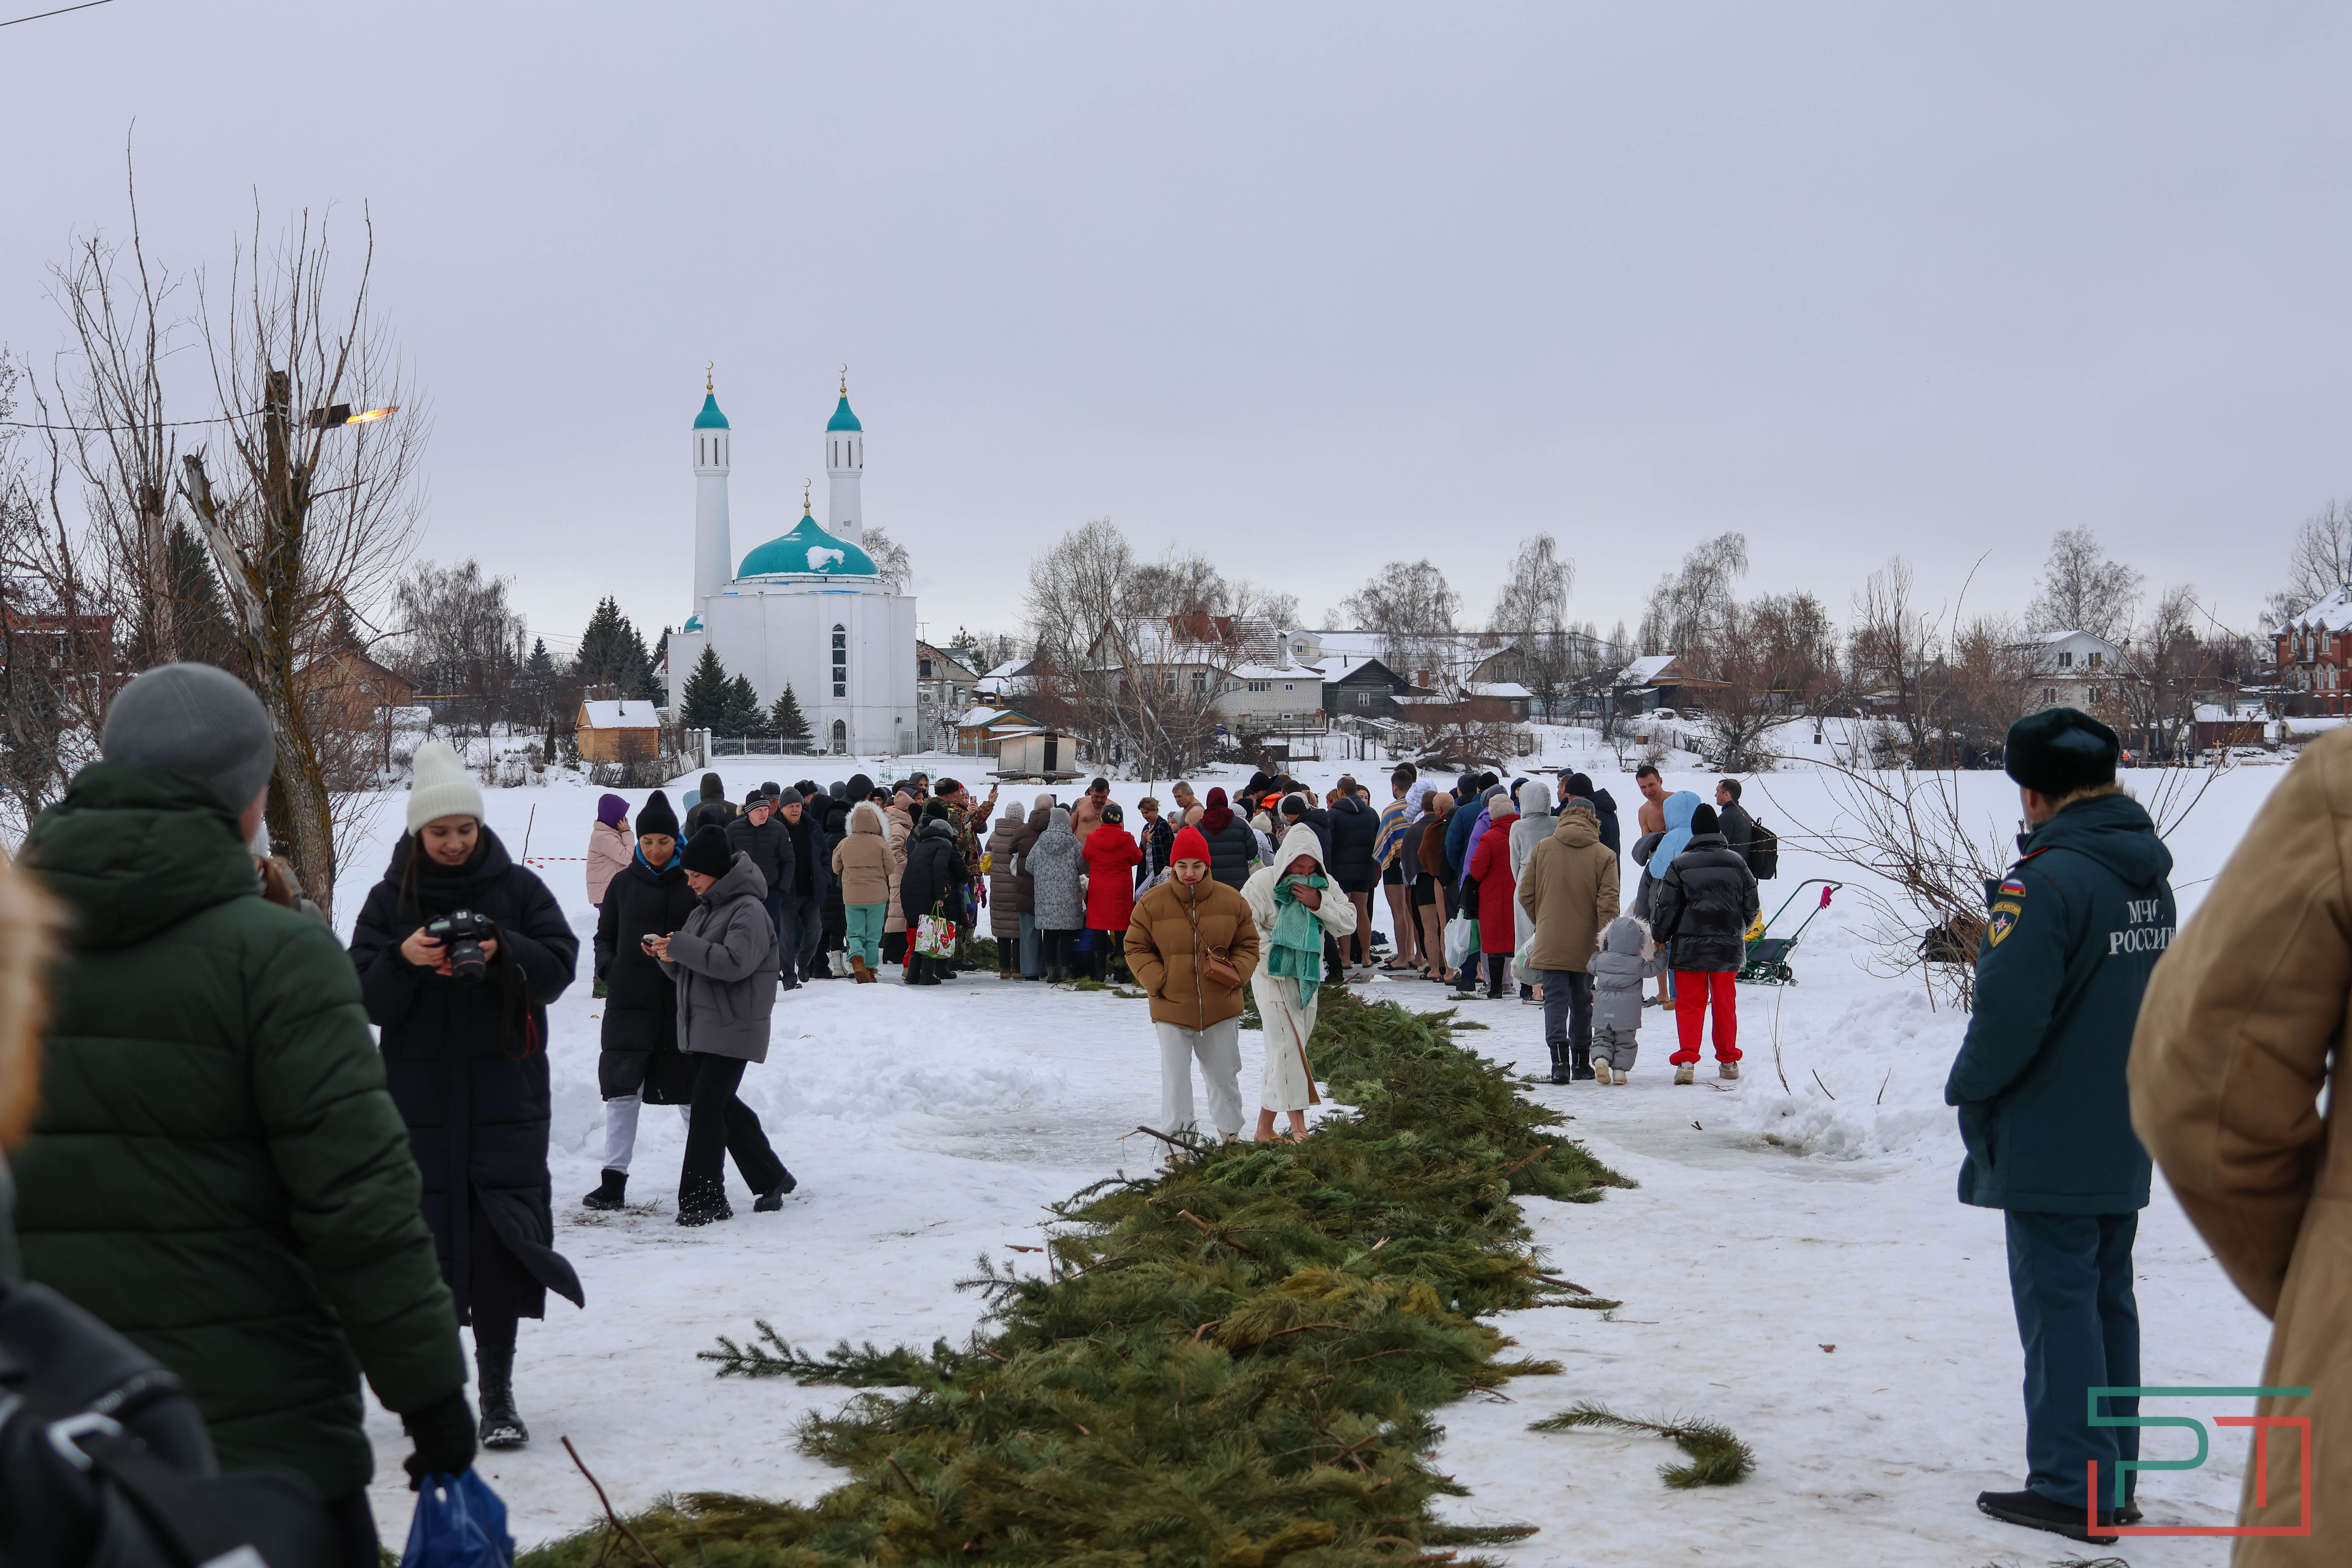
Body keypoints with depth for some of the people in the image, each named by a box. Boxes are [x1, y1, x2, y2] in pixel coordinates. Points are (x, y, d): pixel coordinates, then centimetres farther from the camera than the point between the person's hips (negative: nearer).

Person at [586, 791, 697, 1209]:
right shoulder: (624, 884, 9)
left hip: (682, 1002, -1)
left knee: (689, 1089, 6)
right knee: (622, 1088, -2)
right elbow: (605, 936, 17)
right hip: (631, 1002, 1)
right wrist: (608, 968, -2)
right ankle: (614, 1179, 2)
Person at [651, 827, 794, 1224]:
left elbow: (736, 962, -25)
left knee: (706, 1109, -12)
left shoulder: (748, 909, -11)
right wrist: (668, 955, -3)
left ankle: (704, 1199, -9)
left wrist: (681, 946, -23)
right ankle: (772, 1179, 26)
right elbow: (687, 970, 19)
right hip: (700, 1027, 9)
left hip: (734, 1028, -9)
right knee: (724, 1106, 13)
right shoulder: (704, 910, 17)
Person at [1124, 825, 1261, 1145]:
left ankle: (1231, 1136, 35)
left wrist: (1236, 975, -11)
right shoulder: (1152, 903, -7)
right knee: (1175, 1079, 2)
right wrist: (1158, 981, -12)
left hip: (1221, 1008, 2)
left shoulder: (1231, 901, -2)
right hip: (1171, 1009, -2)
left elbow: (1248, 946, 7)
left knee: (1224, 1076, 15)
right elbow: (1136, 949, 0)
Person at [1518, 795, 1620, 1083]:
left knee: (1556, 1000, -1)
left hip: (1550, 943, -1)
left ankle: (1560, 1060, -19)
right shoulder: (1604, 855, -4)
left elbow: (1525, 896, 3)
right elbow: (1608, 905, -8)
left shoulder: (1542, 848, 0)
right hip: (1585, 946, 1)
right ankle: (1581, 1064, 22)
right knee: (1582, 1003, 14)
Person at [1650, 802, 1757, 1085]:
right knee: (1725, 1003, 12)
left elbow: (1667, 909, -7)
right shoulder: (1737, 863, 4)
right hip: (1728, 945, 2)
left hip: (1690, 947, -2)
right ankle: (1729, 1061, 18)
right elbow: (1751, 906, 10)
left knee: (1689, 1004, 1)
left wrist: (1660, 939, 6)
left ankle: (1686, 1061, -9)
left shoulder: (1680, 864, -5)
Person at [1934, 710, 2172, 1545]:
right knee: (2109, 1301, 15)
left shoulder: (2049, 879, -21)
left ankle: (2072, 1488, 2)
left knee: (2059, 1305, -2)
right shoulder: (2151, 879, 7)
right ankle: (2112, 1481, 22)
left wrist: (1970, 1090, -5)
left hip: (2052, 1145, -8)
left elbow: (2009, 1011, -21)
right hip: (2126, 1141, 8)